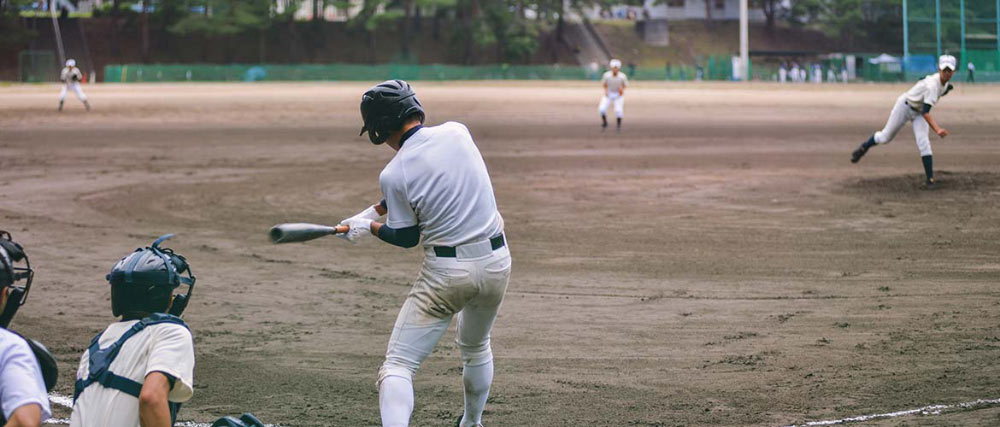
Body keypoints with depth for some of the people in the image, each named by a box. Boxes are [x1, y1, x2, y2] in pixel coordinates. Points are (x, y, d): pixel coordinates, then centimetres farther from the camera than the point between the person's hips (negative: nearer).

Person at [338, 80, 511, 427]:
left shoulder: (394, 174, -13)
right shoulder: (457, 133, 0)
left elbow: (406, 238, -2)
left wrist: (367, 226, 17)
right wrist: (370, 213, 18)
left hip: (446, 272, -6)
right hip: (497, 263, 6)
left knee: (398, 364, -4)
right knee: (476, 347, 31)